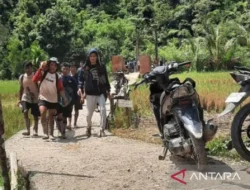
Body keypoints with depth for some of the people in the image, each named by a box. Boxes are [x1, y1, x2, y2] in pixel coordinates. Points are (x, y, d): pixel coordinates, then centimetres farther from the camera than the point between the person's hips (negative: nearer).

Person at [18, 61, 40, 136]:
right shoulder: (22, 77, 3)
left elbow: (39, 87, -3)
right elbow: (21, 89, 11)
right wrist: (19, 99, 7)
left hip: (35, 98, -2)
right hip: (25, 98, 2)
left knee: (35, 116, 2)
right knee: (25, 112, -19)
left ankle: (35, 131, 13)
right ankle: (28, 130, -16)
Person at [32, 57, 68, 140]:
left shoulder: (57, 76, 3)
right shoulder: (43, 73, -2)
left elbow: (60, 89, 3)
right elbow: (35, 79, -17)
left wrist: (64, 98, -9)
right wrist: (40, 68, -22)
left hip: (53, 99, 3)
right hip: (43, 98, -2)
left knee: (51, 117, 11)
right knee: (42, 112, -26)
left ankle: (51, 134, 24)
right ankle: (45, 133, -21)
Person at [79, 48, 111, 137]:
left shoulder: (102, 67, 4)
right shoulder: (86, 68, 2)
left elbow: (106, 79, 10)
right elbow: (81, 79, 4)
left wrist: (108, 91, 8)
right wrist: (83, 91, -6)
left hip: (101, 93, 0)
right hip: (90, 94, 0)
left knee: (103, 110, -16)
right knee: (89, 113, 6)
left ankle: (102, 129, -7)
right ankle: (89, 127, 34)